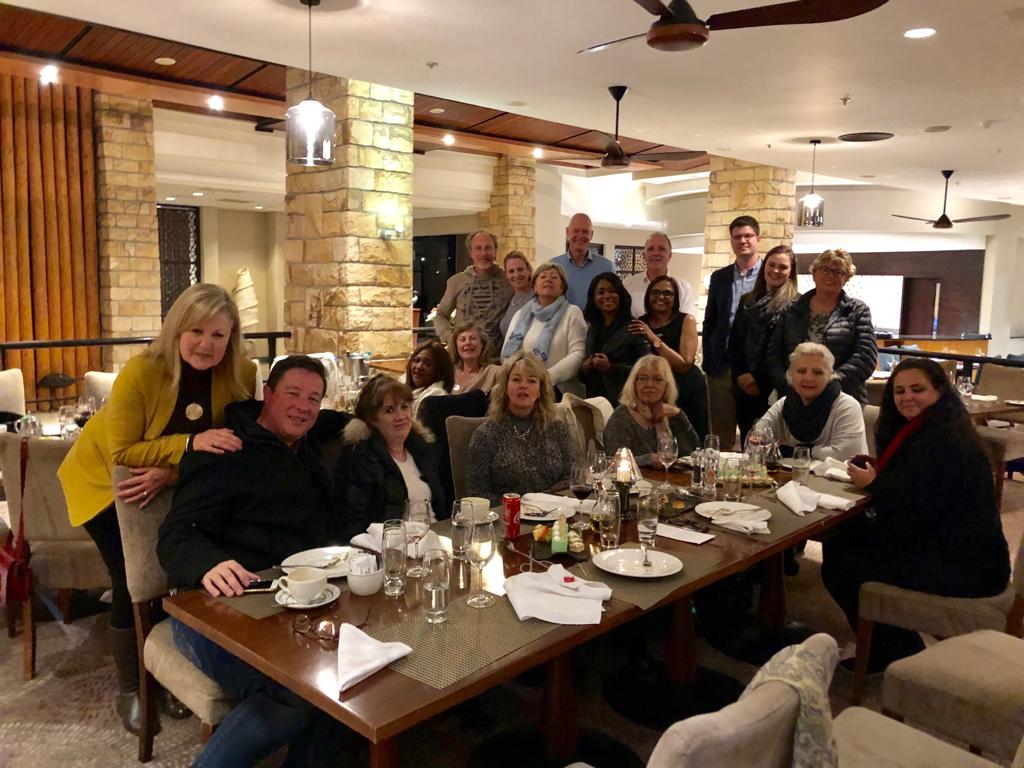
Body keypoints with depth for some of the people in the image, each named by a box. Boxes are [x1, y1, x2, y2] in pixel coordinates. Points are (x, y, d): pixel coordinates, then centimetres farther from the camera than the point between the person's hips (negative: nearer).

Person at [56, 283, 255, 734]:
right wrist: (190, 445, -43)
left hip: (175, 486, 3)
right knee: (133, 582, -6)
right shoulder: (140, 372, -31)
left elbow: (228, 452, -15)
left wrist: (171, 473, -32)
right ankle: (129, 688, 17)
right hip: (104, 478, -3)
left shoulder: (240, 375, -22)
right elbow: (122, 454, -28)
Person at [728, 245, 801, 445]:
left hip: (773, 390, -5)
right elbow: (733, 341, 11)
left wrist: (760, 379, -12)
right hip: (744, 389, 5)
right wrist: (740, 375, -3)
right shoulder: (748, 301, 15)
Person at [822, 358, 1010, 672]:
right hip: (946, 546, 11)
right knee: (839, 540, 11)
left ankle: (898, 655, 12)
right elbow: (911, 490, 15)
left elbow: (915, 515, -27)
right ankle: (886, 644, 21)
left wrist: (873, 485, -11)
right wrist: (880, 472, -2)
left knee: (840, 567, -10)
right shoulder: (923, 430, 10)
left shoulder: (942, 442, -23)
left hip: (964, 568, -11)